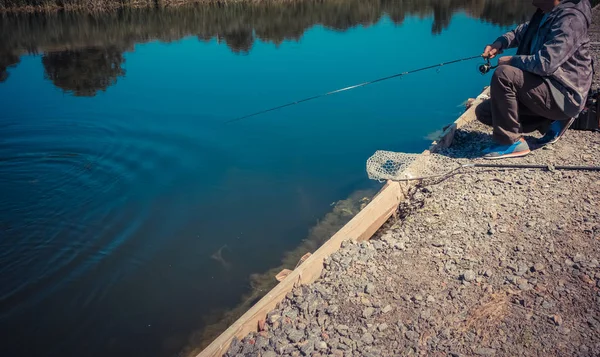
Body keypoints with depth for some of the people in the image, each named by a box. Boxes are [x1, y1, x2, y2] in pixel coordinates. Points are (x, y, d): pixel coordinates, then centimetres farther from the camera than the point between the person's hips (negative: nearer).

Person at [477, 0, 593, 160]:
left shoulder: (570, 19, -20)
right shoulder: (544, 14, 7)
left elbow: (546, 63, -30)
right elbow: (524, 31, 28)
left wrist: (512, 60, -14)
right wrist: (500, 43, 7)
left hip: (564, 97, -10)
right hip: (548, 91, 10)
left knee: (503, 74, -27)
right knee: (484, 111, 5)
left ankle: (510, 143, -17)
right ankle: (549, 122, 8)